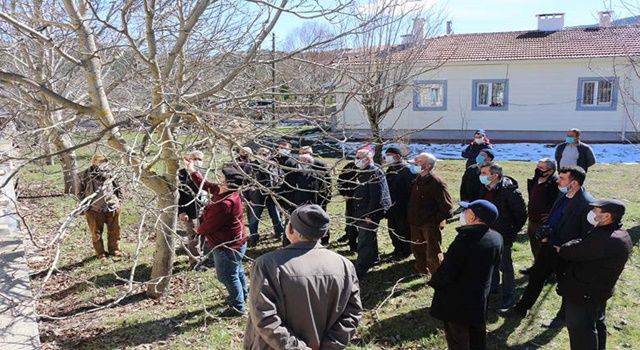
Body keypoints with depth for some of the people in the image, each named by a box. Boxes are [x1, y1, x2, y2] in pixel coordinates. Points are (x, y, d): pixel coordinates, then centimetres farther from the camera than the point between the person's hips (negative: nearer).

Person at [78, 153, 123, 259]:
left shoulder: (109, 173, 0)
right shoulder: (85, 176, -6)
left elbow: (117, 188, 13)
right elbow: (80, 192, 6)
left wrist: (119, 201, 9)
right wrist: (85, 203, -2)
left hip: (112, 207, 2)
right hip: (94, 210, -2)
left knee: (114, 230, 12)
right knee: (96, 233, 6)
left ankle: (114, 249, 30)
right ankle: (100, 253, 22)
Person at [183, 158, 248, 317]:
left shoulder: (225, 203, -34)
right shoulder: (226, 192, -5)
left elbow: (209, 225, -23)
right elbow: (206, 185, 9)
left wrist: (198, 229, -2)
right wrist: (192, 171, 5)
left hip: (228, 246, -10)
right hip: (234, 242, 10)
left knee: (228, 275, 4)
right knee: (236, 271, 27)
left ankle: (237, 307, 18)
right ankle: (241, 296, 48)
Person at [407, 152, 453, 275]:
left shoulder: (436, 182, -20)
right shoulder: (417, 180, 6)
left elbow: (447, 205, -19)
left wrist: (437, 220, -17)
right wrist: (411, 218, 13)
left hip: (431, 224, -9)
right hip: (416, 223, 9)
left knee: (433, 253, 1)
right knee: (417, 248, 22)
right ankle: (421, 270, 41)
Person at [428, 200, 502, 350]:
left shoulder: (464, 241, -31)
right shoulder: (497, 238, -8)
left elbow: (446, 273, -23)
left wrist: (433, 282, -4)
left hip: (456, 303, -7)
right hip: (480, 298, 7)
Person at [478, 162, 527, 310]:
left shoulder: (509, 191, -21)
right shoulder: (486, 189, 1)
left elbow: (521, 213, -15)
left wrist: (513, 231, -9)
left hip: (503, 236, -7)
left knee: (505, 266, 4)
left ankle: (509, 297, 18)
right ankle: (493, 286, 41)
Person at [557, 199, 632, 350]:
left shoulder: (602, 239, -34)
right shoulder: (621, 234, 0)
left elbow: (575, 250, -22)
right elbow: (584, 245, 6)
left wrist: (561, 249, -3)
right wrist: (567, 247, -4)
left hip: (583, 293, -10)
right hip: (601, 290, 10)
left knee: (580, 329, 5)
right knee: (597, 323, 27)